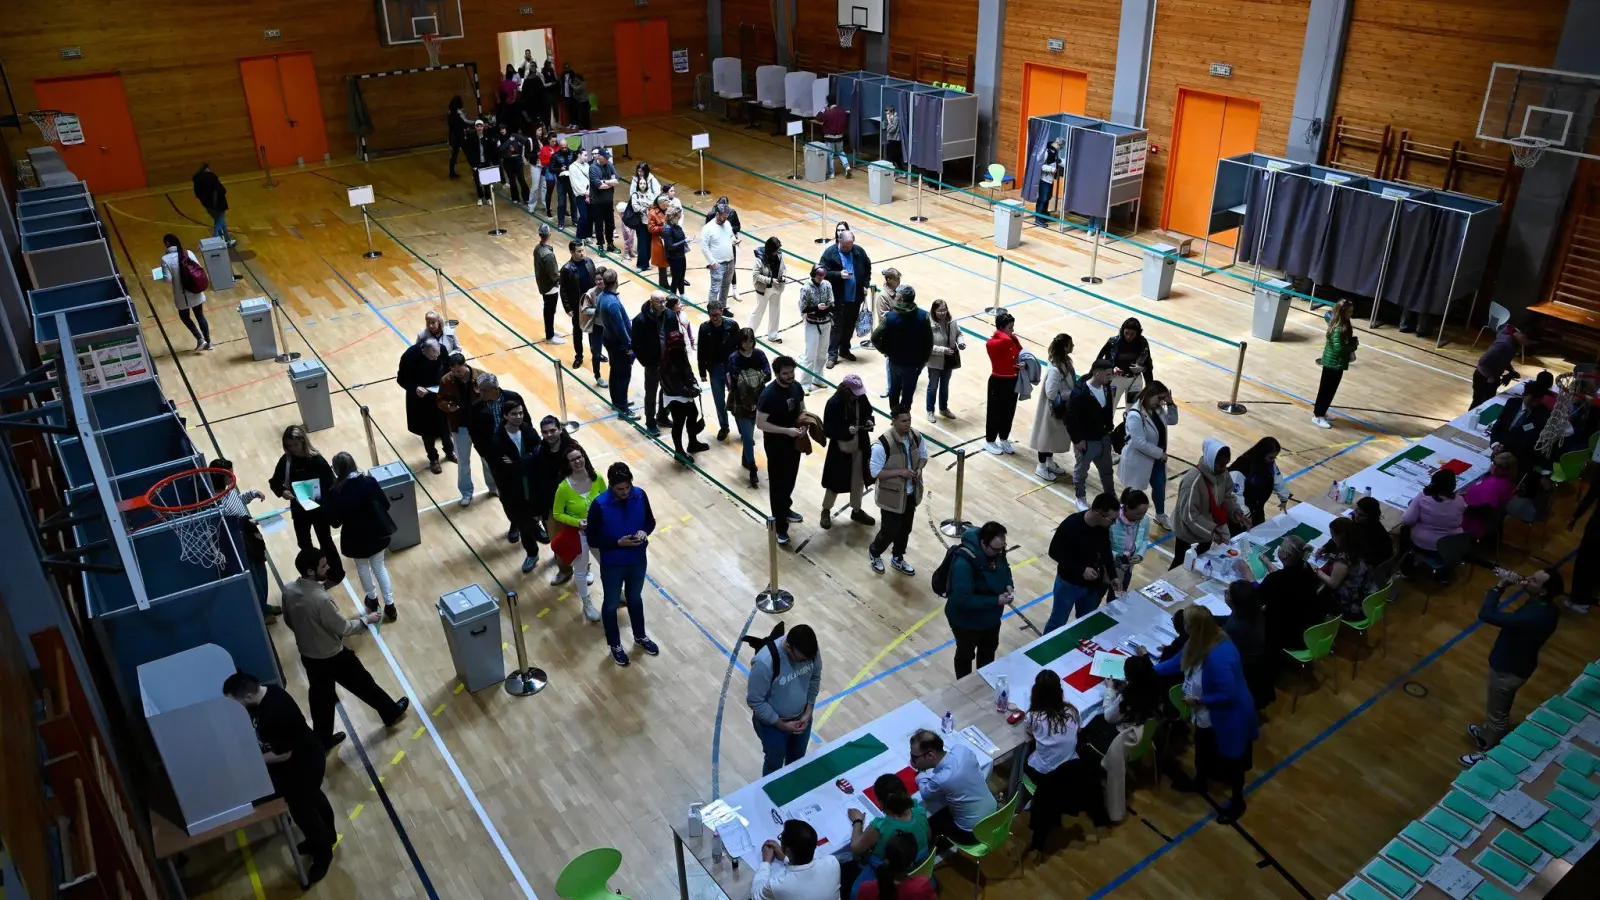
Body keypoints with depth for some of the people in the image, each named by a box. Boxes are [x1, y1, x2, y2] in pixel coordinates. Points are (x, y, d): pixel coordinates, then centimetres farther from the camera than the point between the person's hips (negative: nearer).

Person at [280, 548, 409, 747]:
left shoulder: (288, 589, -12)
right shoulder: (320, 599, -36)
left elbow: (288, 621, 6)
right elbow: (343, 628, -22)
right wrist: (366, 619, -6)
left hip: (307, 656, 6)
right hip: (333, 656, -6)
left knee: (320, 696, 23)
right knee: (363, 684, 17)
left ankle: (323, 739, 40)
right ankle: (391, 712, 39)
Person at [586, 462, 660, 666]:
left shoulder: (640, 495, -14)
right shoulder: (599, 505, -25)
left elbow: (650, 521, 1)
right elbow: (592, 540, -18)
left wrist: (645, 532, -20)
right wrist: (618, 543, -28)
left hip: (638, 560, 3)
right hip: (612, 565, -3)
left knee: (635, 599, 26)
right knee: (611, 604, 18)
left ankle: (640, 637, 50)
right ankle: (615, 645, 41)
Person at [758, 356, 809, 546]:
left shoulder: (796, 387, -5)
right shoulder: (768, 394, -25)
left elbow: (802, 410, 10)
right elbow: (760, 424, -23)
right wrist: (787, 430, -27)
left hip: (794, 441, 7)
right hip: (776, 444, -7)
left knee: (790, 479, 23)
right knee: (778, 484, 4)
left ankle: (785, 509, 47)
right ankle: (780, 527, 13)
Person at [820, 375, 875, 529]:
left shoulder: (861, 398, -9)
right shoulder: (833, 404, -25)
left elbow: (868, 412, 11)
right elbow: (827, 430, -21)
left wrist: (869, 421, -11)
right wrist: (847, 430, -33)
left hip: (859, 447, 5)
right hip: (840, 450, -5)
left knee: (858, 480, 20)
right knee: (835, 482, 11)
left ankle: (856, 511, 40)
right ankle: (826, 511, 34)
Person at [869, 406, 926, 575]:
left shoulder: (915, 436, -8)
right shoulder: (883, 444, -28)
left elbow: (923, 455, 10)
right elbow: (875, 472, -23)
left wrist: (919, 468, -11)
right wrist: (900, 472, -27)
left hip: (911, 493, 6)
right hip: (892, 495, -6)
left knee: (906, 528, 20)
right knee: (890, 530, 7)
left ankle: (898, 559, 42)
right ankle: (874, 552, 38)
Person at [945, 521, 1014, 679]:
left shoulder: (996, 550, -14)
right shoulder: (963, 562, -38)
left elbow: (1005, 568, 8)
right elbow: (963, 600, -37)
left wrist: (1009, 585, -13)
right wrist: (996, 601, -33)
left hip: (991, 616, 7)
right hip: (966, 620, -7)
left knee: (989, 649, 29)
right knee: (965, 654, 19)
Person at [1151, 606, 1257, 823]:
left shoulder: (1218, 657, -41)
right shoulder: (1199, 643, -12)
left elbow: (1228, 695, -36)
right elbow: (1177, 663, 5)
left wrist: (1198, 700, -25)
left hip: (1229, 717, -9)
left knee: (1231, 759, 16)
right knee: (1203, 748, 30)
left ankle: (1237, 802, 39)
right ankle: (1199, 781, 56)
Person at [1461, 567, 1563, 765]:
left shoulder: (1535, 616, -40)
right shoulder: (1544, 607, -10)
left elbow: (1486, 615, -45)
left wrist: (1500, 586, -34)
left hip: (1508, 669, -9)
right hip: (1516, 664, 9)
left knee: (1499, 712, 15)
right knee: (1500, 707, 32)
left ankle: (1488, 753, 35)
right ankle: (1486, 734, 55)